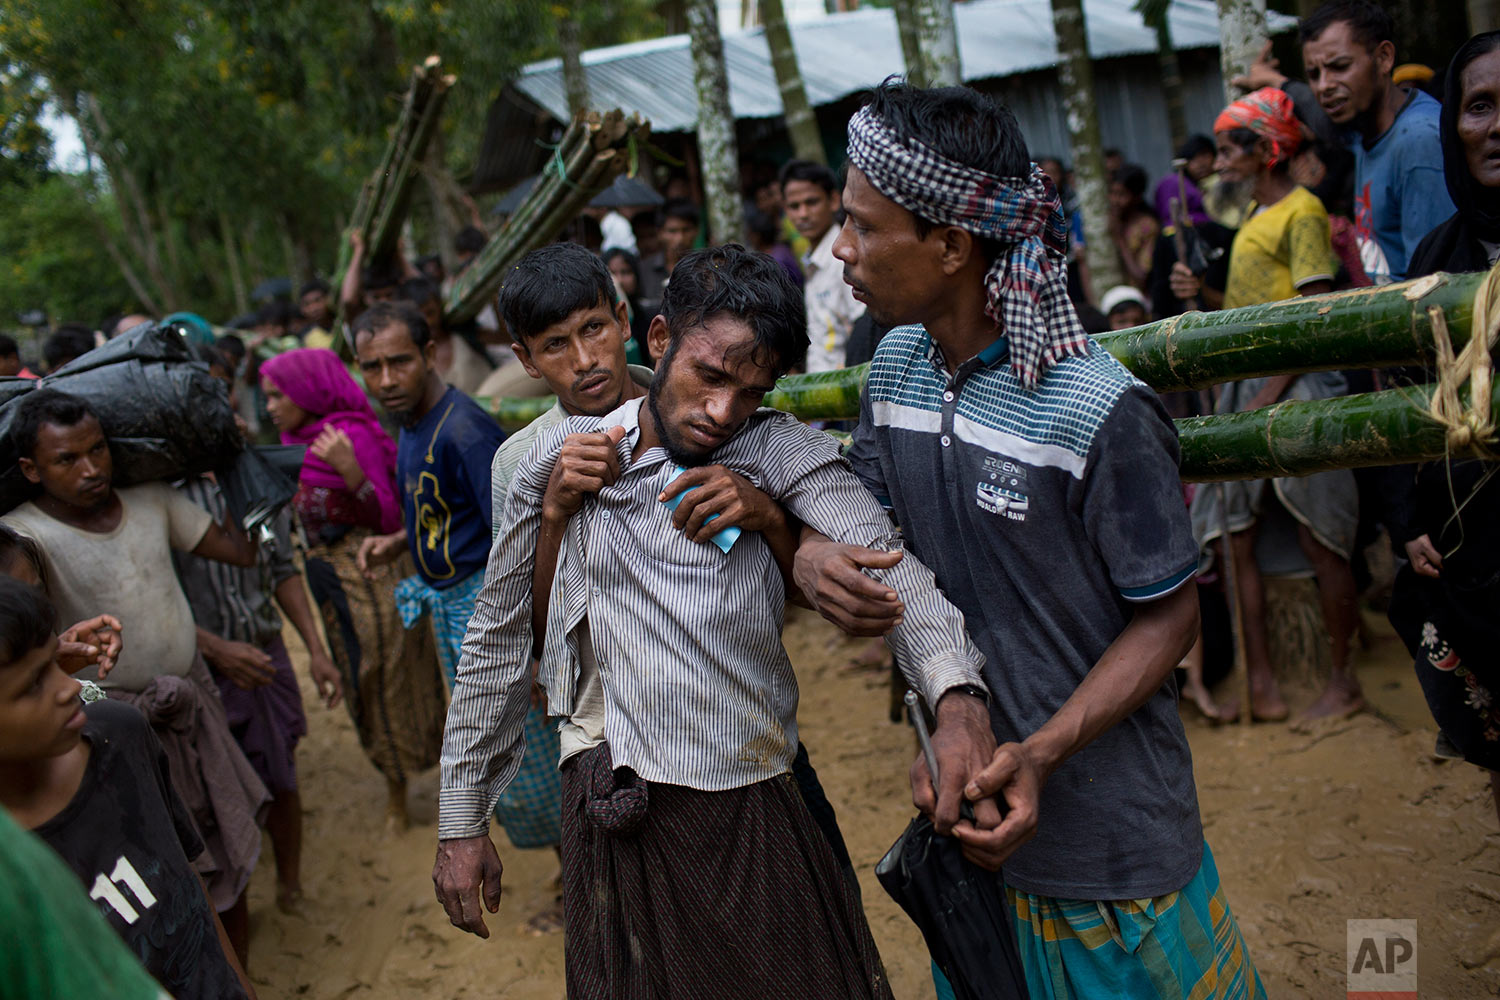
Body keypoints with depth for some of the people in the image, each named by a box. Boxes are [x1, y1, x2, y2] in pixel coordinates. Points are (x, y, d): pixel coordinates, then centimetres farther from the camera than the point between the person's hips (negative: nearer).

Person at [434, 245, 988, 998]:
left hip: (757, 812, 0)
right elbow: (500, 639, 11)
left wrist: (956, 698, -36)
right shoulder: (561, 457, 5)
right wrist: (460, 824, 11)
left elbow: (884, 566, -17)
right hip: (616, 816, 1)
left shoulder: (782, 450, 0)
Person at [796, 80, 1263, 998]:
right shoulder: (896, 365, -2)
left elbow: (1170, 614, -15)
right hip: (963, 789, 6)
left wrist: (1042, 752, -26)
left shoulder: (1101, 411, -23)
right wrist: (815, 550, -15)